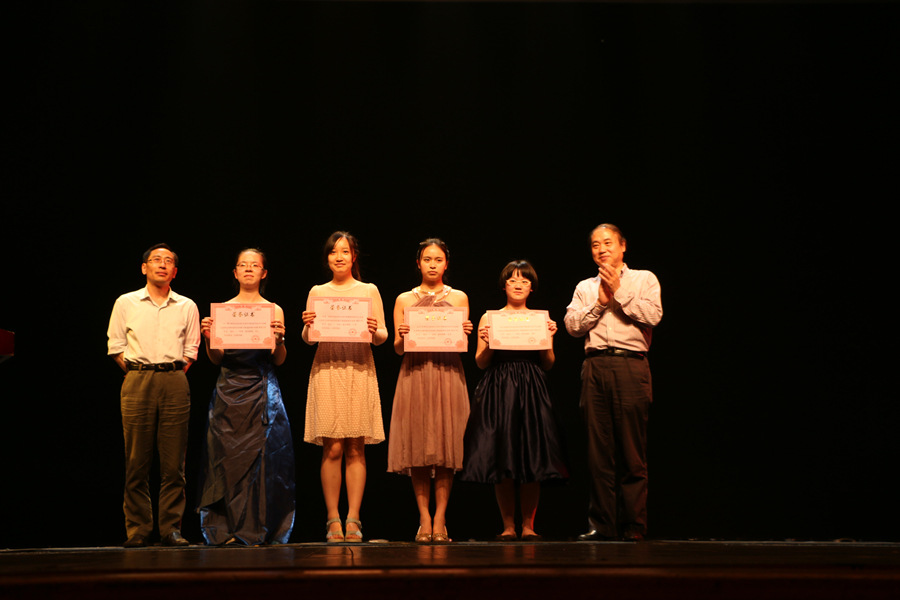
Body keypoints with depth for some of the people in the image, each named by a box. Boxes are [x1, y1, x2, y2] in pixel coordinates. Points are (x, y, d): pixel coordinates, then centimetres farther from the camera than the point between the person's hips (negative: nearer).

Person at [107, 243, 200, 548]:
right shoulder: (126, 303, 10)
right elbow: (116, 346, 10)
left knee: (173, 462, -2)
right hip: (137, 382, -1)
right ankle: (137, 530, 4)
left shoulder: (187, 306, 12)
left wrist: (176, 374, 3)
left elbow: (191, 348, 13)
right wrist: (135, 372, 1)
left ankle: (171, 528, 3)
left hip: (174, 382, 1)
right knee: (137, 462, -2)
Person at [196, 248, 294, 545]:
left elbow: (280, 360, 2)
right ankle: (227, 528, 5)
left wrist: (279, 338, -16)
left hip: (262, 391, -1)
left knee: (262, 456, -4)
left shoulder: (274, 310, 7)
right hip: (229, 389, 1)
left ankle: (258, 528, 3)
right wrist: (209, 338, -11)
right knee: (228, 456, -1)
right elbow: (216, 359, 7)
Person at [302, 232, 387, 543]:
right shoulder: (317, 292, 13)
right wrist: (307, 326, -10)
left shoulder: (369, 291, 11)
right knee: (332, 448, -4)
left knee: (356, 448, -2)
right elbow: (308, 339, 11)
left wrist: (374, 330, -14)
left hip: (359, 371, 0)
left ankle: (353, 519, 2)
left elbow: (382, 337, 8)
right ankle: (333, 520, 2)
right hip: (327, 371, 0)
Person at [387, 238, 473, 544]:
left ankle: (440, 519, 0)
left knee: (446, 446, -5)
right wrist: (401, 337, -12)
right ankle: (424, 519, 4)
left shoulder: (459, 298, 11)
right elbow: (397, 349, 9)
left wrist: (465, 333, -11)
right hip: (414, 375, 0)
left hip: (448, 373, 0)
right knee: (418, 448, -3)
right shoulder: (404, 299, 11)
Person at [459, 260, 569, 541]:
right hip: (498, 391, -1)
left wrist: (549, 337, -8)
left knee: (533, 459, -2)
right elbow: (481, 363, 5)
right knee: (500, 459, -1)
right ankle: (508, 525, 8)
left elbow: (548, 364, 7)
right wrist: (485, 341, -12)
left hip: (531, 391, 1)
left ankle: (528, 525, 8)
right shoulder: (489, 318, 7)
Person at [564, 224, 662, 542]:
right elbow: (572, 325, 6)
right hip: (595, 366, 3)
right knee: (599, 450, 1)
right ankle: (602, 524, 6)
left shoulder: (644, 279, 12)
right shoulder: (585, 287, 20)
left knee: (632, 450, -5)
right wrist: (600, 301, -3)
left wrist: (619, 292, -4)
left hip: (630, 364, -3)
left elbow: (653, 315, -5)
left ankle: (634, 525, 0)